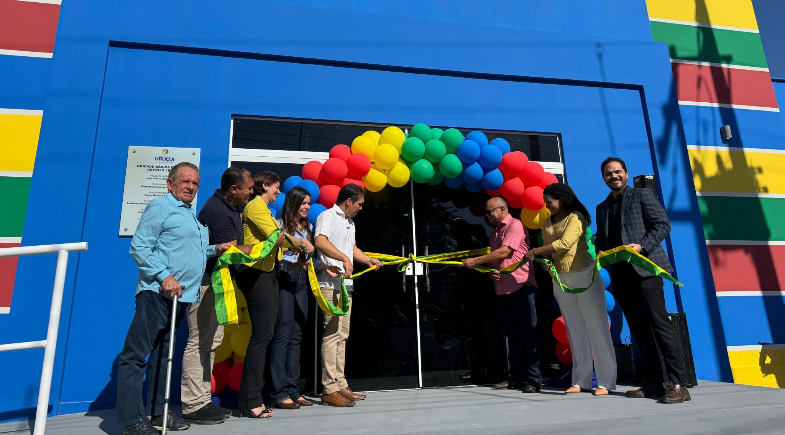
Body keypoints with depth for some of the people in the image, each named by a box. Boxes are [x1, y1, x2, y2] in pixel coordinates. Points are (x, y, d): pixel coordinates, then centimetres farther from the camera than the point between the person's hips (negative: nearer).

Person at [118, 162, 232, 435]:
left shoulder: (191, 214, 21)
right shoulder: (160, 207, -5)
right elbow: (139, 247, -13)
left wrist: (215, 249, 13)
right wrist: (164, 276, -20)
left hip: (182, 295, 9)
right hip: (157, 292, -9)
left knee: (162, 354, 14)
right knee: (136, 354, -4)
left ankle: (157, 412, 22)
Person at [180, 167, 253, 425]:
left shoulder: (229, 207, 10)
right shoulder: (218, 211, -20)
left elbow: (232, 246, 20)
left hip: (218, 282, 10)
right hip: (205, 283, -10)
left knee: (211, 342, 13)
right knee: (200, 342, -5)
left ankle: (202, 400, 21)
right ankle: (192, 406, 3)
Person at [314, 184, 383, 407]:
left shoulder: (350, 223, 23)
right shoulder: (327, 216, -5)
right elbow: (320, 242, -23)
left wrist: (369, 259, 21)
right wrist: (344, 258, -23)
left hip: (346, 284, 9)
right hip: (330, 284, -9)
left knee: (342, 335, 10)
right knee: (332, 333, -9)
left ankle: (340, 385, 18)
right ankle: (329, 390, -3)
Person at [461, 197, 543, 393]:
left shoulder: (515, 226, -5)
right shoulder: (494, 234, 20)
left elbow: (504, 252, -15)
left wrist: (476, 261, -13)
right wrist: (491, 273, 0)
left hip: (521, 287, -8)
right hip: (502, 289, 8)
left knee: (529, 334, -4)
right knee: (512, 335, 9)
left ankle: (534, 379, 0)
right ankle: (517, 377, 15)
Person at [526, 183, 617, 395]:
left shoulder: (576, 217, -8)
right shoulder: (547, 222, 13)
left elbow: (565, 243, -20)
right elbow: (547, 247, 14)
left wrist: (535, 251, -13)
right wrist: (545, 261, -8)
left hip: (585, 276, -6)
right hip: (561, 280, 6)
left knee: (597, 328, -2)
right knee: (575, 332, 7)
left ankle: (606, 381, 4)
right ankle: (581, 381, 12)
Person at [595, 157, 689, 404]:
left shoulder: (642, 195, 4)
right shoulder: (602, 208, 19)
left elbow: (662, 225, -5)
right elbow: (600, 240, 20)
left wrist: (641, 246, -18)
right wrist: (601, 253, -1)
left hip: (644, 270, -6)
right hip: (620, 275, 6)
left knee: (659, 325, -8)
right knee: (639, 330, 9)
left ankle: (676, 385, -3)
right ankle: (655, 382, 16)